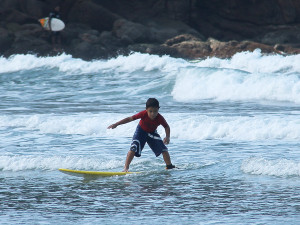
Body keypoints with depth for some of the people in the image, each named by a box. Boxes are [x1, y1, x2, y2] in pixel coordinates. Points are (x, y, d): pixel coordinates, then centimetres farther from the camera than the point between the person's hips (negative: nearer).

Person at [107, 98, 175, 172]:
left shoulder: (160, 118, -29)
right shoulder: (143, 114, -33)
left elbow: (167, 127, -11)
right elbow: (130, 119, -26)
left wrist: (167, 137, -30)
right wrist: (116, 124, -25)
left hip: (152, 133, 2)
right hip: (141, 131, -2)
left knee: (164, 149, -7)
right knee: (133, 149, -20)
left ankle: (169, 166, 14)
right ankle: (126, 168, -16)